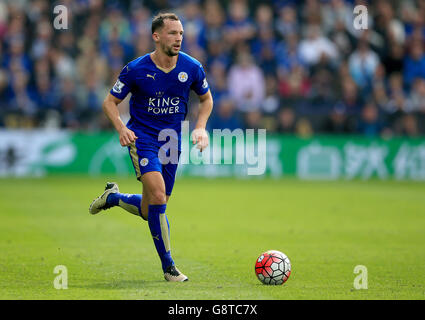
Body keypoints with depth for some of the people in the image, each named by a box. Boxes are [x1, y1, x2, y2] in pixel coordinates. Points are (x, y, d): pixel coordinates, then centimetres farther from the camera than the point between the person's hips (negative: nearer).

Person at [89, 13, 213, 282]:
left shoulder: (192, 67, -4)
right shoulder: (136, 69, -11)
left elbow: (206, 99, 14)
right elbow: (111, 101, -1)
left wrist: (200, 128, -2)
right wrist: (122, 128, -18)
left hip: (172, 142, 4)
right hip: (142, 137, -4)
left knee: (149, 211, 8)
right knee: (158, 196, -23)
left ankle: (113, 197, 40)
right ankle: (168, 266, -12)